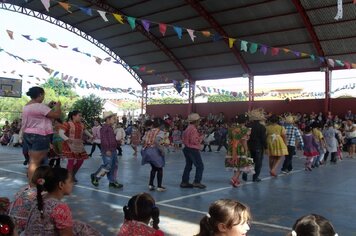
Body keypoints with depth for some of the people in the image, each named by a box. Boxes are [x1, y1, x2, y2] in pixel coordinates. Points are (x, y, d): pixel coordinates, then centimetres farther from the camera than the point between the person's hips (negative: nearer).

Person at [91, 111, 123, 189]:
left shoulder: (110, 127, 16)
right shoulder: (104, 127, -13)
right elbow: (104, 139, -19)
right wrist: (107, 150, -22)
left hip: (113, 150, 10)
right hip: (107, 151, -10)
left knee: (115, 166, 9)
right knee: (107, 166, -9)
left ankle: (113, 181, 17)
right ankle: (95, 177, 10)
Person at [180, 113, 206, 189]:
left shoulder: (188, 128, 13)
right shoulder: (193, 129, -17)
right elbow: (194, 141, -22)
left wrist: (199, 134, 12)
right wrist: (201, 136, -9)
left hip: (187, 149, 10)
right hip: (193, 150, -10)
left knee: (188, 166, 14)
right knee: (200, 166, -3)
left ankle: (184, 182, 17)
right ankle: (197, 182, -4)